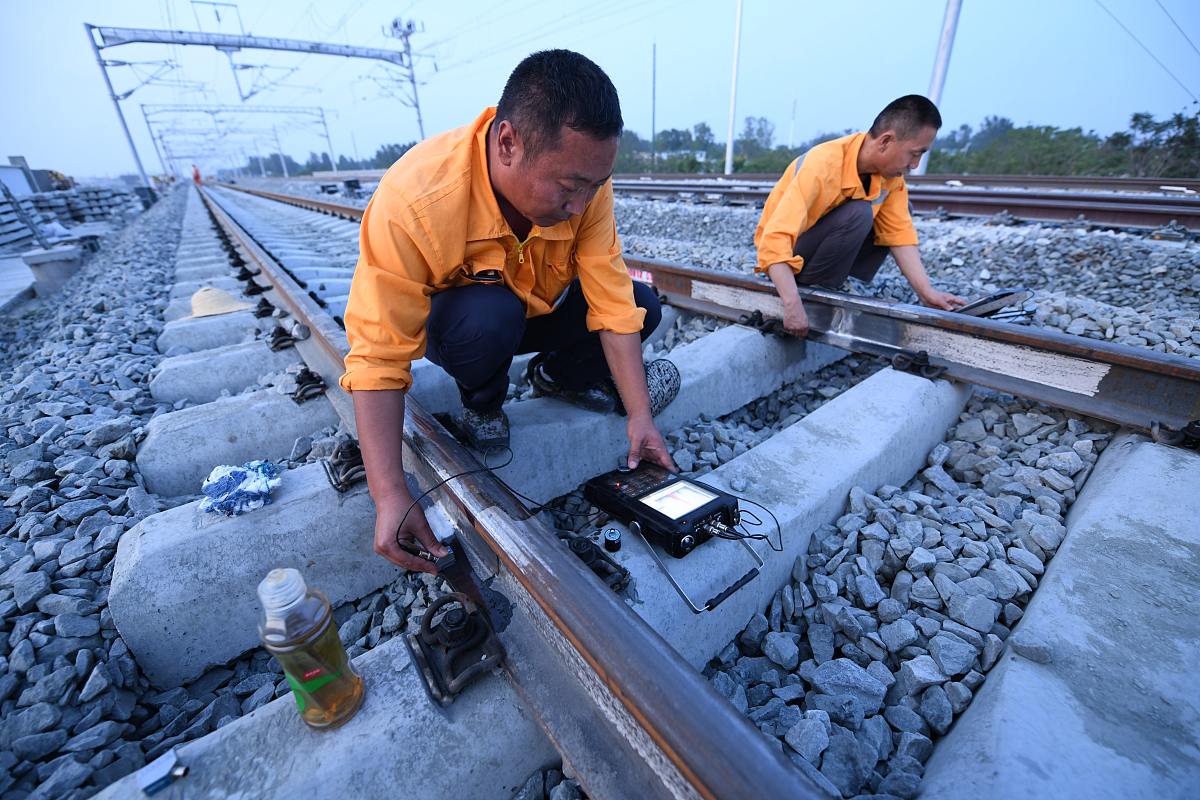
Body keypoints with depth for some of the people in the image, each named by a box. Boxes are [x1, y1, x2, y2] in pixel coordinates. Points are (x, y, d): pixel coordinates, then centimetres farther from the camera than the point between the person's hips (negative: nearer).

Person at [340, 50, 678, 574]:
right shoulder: (410, 203, -34)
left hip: (539, 310, 4)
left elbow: (613, 303, -23)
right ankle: (481, 403, -4)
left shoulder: (583, 179, -23)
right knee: (490, 315, -37)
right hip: (452, 323, -3)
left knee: (644, 306, -12)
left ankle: (557, 376, 11)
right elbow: (377, 359, -33)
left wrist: (640, 416, -27)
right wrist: (390, 496, -37)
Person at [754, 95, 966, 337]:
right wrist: (793, 306, -46)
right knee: (859, 214, -28)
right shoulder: (823, 166, -28)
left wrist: (926, 292, -18)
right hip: (786, 253, -7)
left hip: (823, 251, 7)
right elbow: (776, 239, -37)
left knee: (897, 213, -3)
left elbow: (899, 231, -7)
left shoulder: (890, 172, -6)